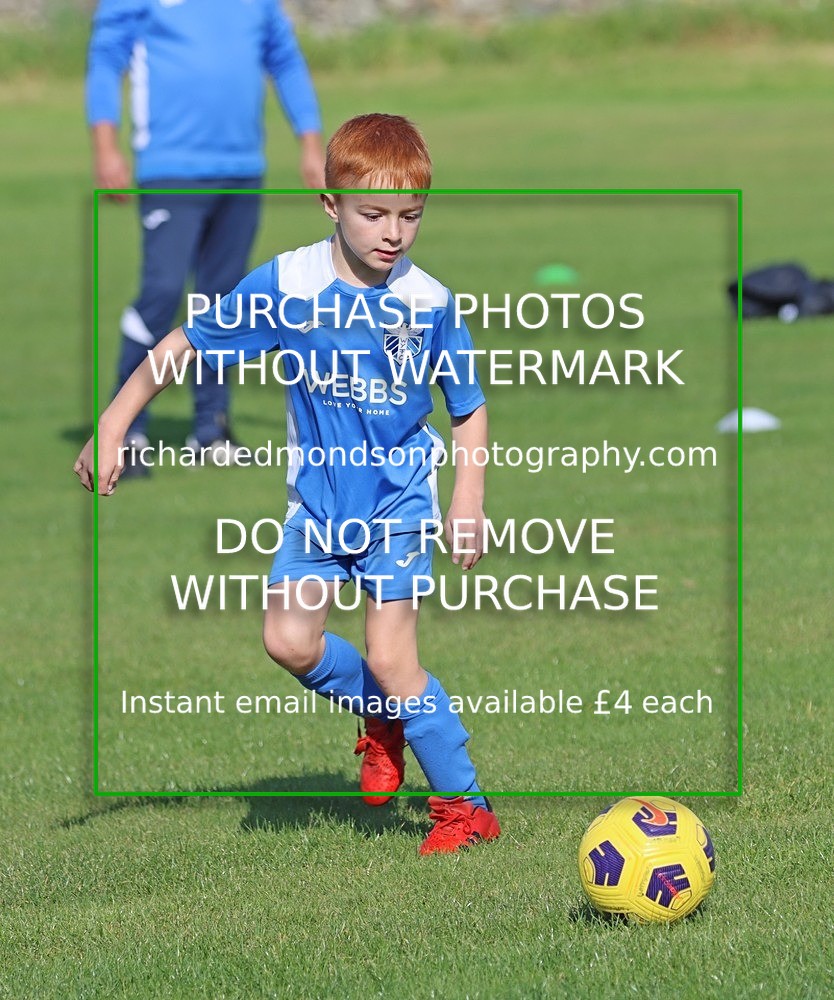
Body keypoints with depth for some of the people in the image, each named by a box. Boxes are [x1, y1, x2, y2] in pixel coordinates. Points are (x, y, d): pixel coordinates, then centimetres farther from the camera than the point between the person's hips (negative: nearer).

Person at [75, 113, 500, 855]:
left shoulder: (430, 305, -14)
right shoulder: (286, 285, -13)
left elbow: (470, 409, 0)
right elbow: (186, 347, -4)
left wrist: (469, 501, -10)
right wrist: (112, 426, -6)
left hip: (400, 500, -3)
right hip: (317, 496, 3)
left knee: (390, 656, -12)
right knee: (290, 640, -11)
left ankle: (466, 805, 2)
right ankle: (382, 716, 19)